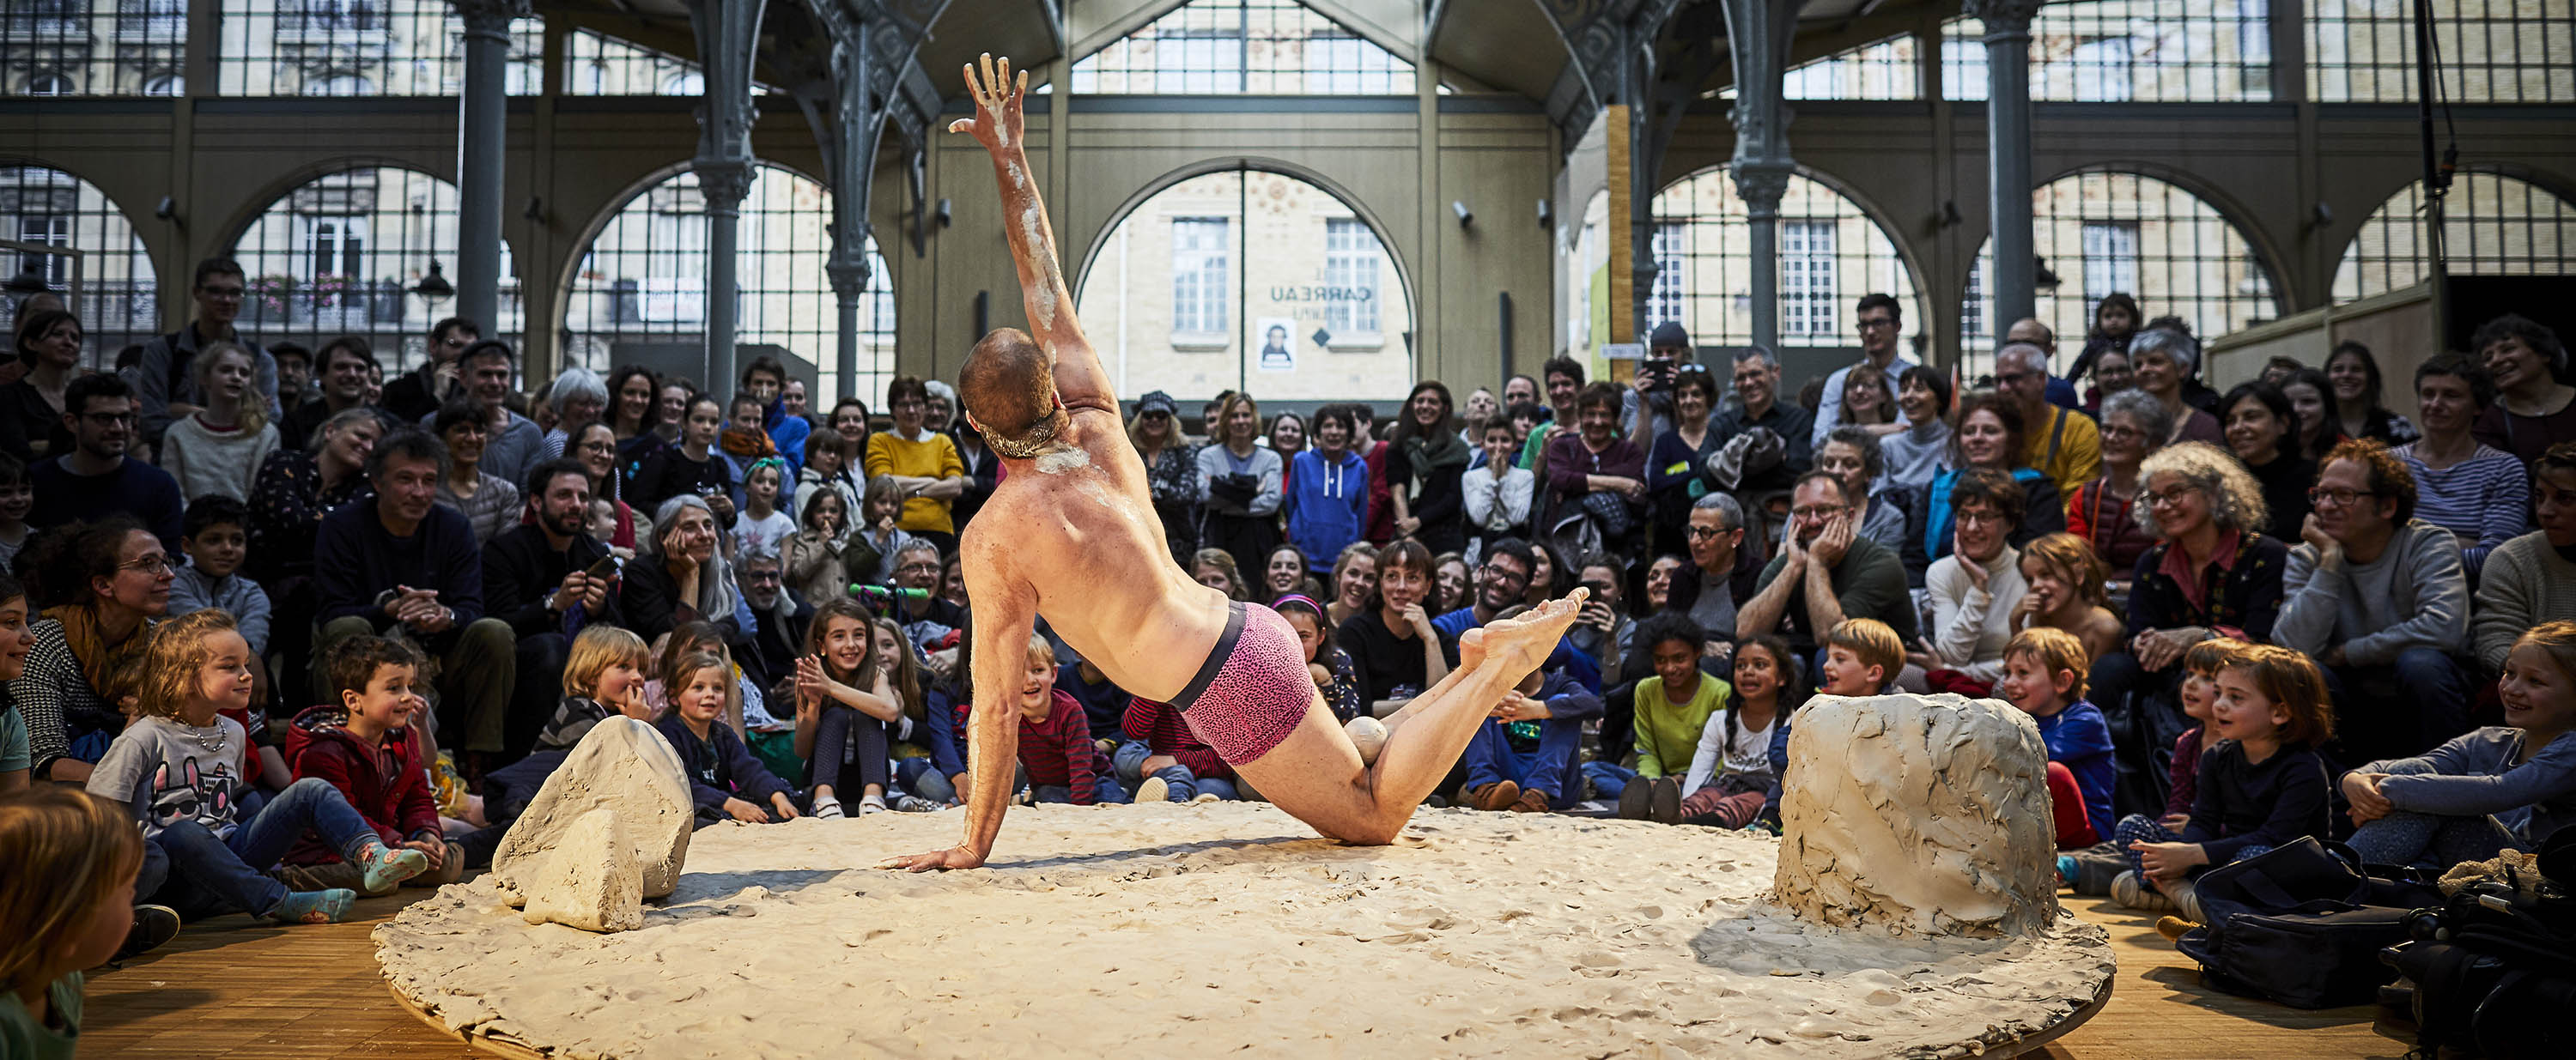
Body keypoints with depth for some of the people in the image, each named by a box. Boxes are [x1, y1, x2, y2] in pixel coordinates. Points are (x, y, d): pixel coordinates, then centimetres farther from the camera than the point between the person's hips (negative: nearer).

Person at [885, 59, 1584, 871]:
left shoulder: (993, 538, -14)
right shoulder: (1097, 432, 2)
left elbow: (996, 709, -11)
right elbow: (1046, 292, 13)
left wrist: (973, 846, 1)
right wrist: (1009, 156, 20)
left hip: (1228, 689, -7)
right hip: (1252, 636, 7)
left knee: (1371, 819, 10)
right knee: (1361, 775, 28)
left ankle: (1499, 668, -1)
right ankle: (1478, 661, 14)